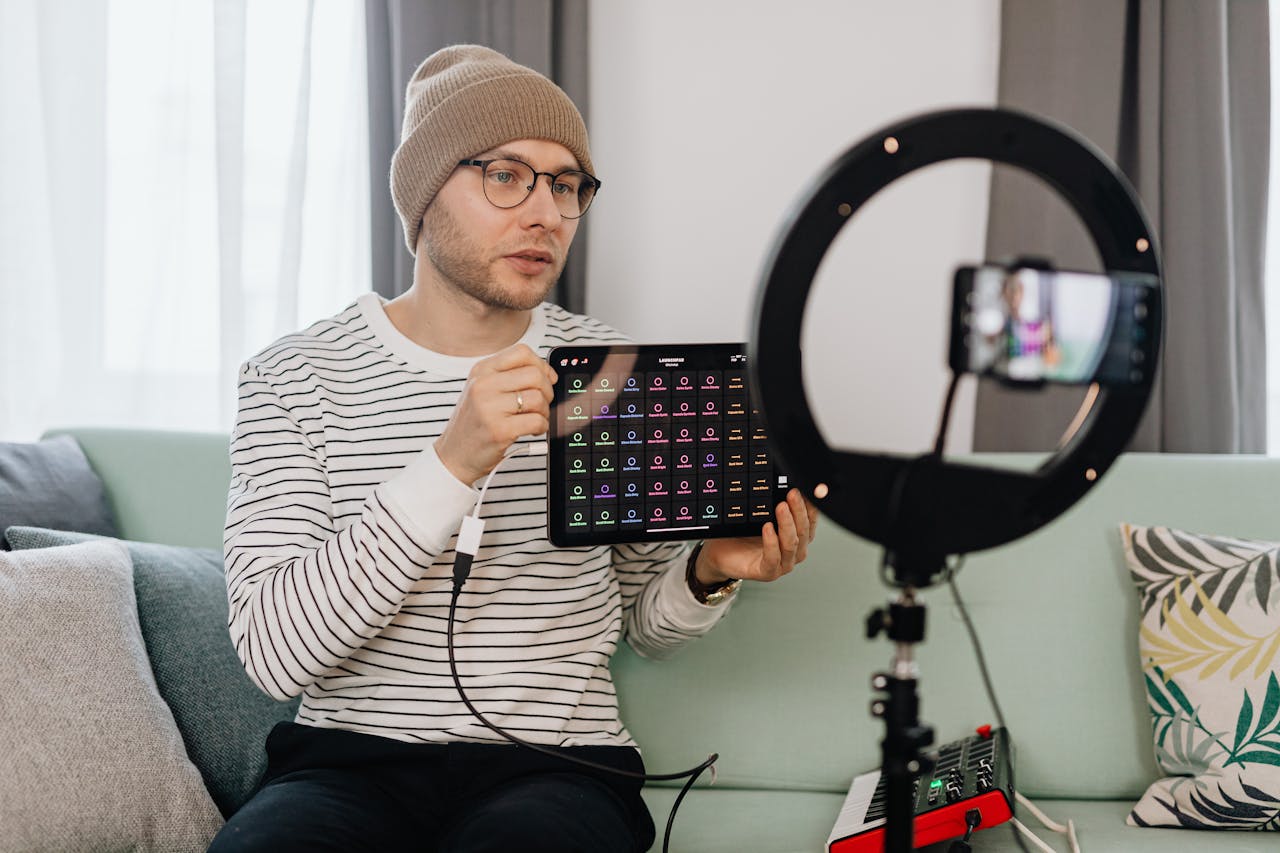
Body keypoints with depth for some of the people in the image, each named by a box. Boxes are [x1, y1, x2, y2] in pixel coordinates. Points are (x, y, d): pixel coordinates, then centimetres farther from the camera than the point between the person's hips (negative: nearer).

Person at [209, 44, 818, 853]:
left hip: (559, 764, 1)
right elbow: (273, 651, -14)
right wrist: (452, 465, -24)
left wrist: (708, 574, -8)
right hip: (350, 758, -1)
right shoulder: (293, 378, -1)